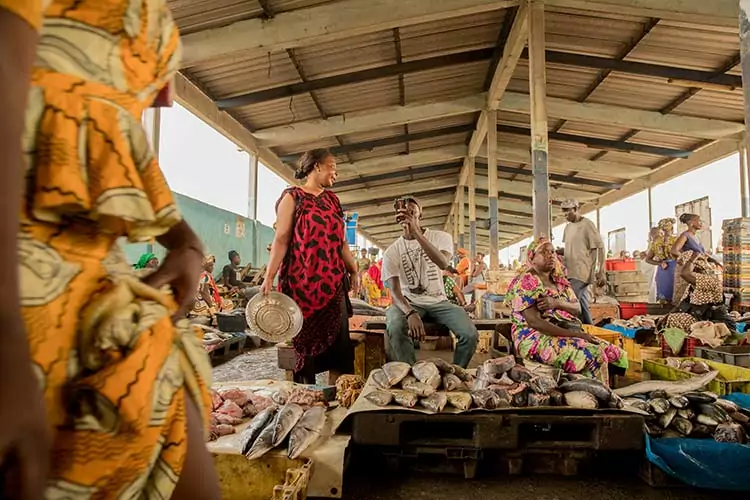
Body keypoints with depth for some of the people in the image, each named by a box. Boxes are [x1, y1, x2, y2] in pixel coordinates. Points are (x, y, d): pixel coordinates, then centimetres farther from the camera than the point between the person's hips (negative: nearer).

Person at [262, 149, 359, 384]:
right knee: (307, 340, 3)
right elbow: (281, 239, -7)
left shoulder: (331, 199, 17)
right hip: (303, 280, -5)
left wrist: (353, 269, 15)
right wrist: (269, 276, -15)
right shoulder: (292, 197, 0)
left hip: (333, 280, 5)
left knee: (339, 340, 3)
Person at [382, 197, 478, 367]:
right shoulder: (391, 251, -2)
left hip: (438, 301, 1)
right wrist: (410, 313, -31)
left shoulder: (441, 237, -2)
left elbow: (443, 264, -26)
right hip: (409, 303, -1)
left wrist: (416, 232, -36)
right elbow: (394, 290, -10)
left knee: (470, 335, -23)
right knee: (395, 328, -34)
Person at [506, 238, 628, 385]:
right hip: (537, 338, -8)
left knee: (618, 354, -6)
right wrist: (574, 334, -21)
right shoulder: (526, 281, -11)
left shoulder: (559, 280, 15)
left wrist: (557, 303, -17)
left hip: (568, 335, 8)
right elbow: (534, 322, -19)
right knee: (595, 356, -25)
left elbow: (578, 309, 5)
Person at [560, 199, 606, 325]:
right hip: (571, 272, 8)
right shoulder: (568, 227, 14)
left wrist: (601, 273, -15)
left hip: (581, 272, -8)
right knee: (582, 303, 13)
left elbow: (600, 248, -11)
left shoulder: (587, 225, -9)